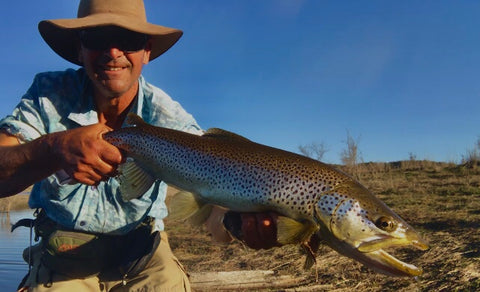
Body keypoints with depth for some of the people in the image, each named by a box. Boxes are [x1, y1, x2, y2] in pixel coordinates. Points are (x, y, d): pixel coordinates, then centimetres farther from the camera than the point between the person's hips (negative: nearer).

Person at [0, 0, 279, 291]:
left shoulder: (170, 119, -17)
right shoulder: (49, 94, -13)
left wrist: (238, 219, -48)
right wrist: (54, 150, -43)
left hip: (143, 259, 0)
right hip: (63, 258, 1)